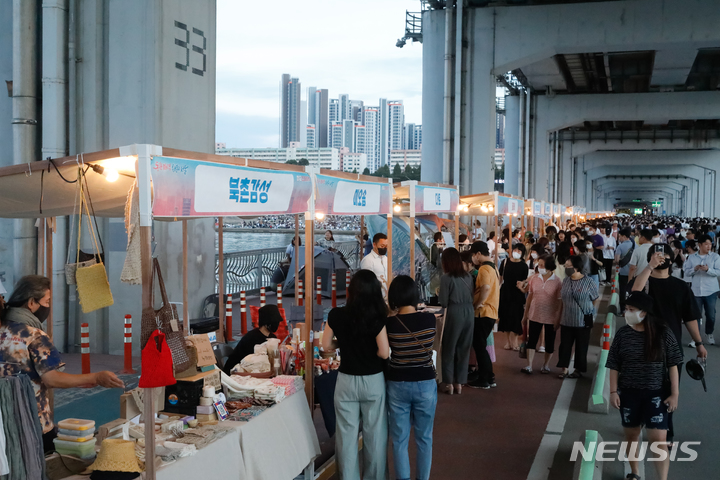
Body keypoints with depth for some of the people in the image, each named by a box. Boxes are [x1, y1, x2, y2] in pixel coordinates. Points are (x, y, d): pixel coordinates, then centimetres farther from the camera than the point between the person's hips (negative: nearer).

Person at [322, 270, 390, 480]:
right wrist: (368, 349, 4)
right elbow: (384, 352, -15)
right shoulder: (377, 318, -15)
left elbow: (326, 346, 1)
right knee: (375, 434, 13)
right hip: (373, 381, -1)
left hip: (346, 381, 2)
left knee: (347, 434, 12)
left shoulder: (336, 315, -9)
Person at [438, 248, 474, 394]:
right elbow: (472, 296, 12)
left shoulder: (446, 278, -8)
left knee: (449, 348, 7)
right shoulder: (468, 276, 8)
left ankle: (448, 382, 10)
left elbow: (444, 302, -7)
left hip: (454, 312, -5)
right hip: (469, 311, 5)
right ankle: (459, 382, 15)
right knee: (464, 348, 11)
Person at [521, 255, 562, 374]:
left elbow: (560, 301, -7)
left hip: (550, 317, -2)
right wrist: (525, 315, 9)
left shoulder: (557, 282, -11)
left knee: (549, 342, 10)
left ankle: (546, 365, 26)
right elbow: (530, 297, 7)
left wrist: (558, 318, -10)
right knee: (531, 340, 1)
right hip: (534, 315, 3)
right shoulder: (534, 278, -1)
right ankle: (529, 366, 5)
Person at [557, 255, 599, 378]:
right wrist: (560, 317, 14)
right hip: (566, 321, 4)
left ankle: (578, 370, 21)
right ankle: (564, 369, 14)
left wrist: (588, 311, 1)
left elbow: (596, 299, -2)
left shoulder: (588, 282, -10)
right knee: (565, 345, 5)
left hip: (583, 322, -4)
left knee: (581, 347, 8)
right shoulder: (566, 281, 5)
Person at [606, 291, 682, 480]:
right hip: (629, 393, 3)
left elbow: (673, 365, -3)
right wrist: (613, 391, -4)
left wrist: (674, 394, -5)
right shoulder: (623, 333, -3)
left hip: (656, 394, -2)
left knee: (658, 439, -7)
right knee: (631, 435, 14)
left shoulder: (663, 334, -8)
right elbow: (614, 365, 1)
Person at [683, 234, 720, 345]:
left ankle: (709, 334, 28)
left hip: (711, 291, -1)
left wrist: (708, 269, -24)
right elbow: (686, 273, 3)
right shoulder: (692, 257, 5)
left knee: (711, 315, 7)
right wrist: (694, 269, -16)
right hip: (696, 291, 1)